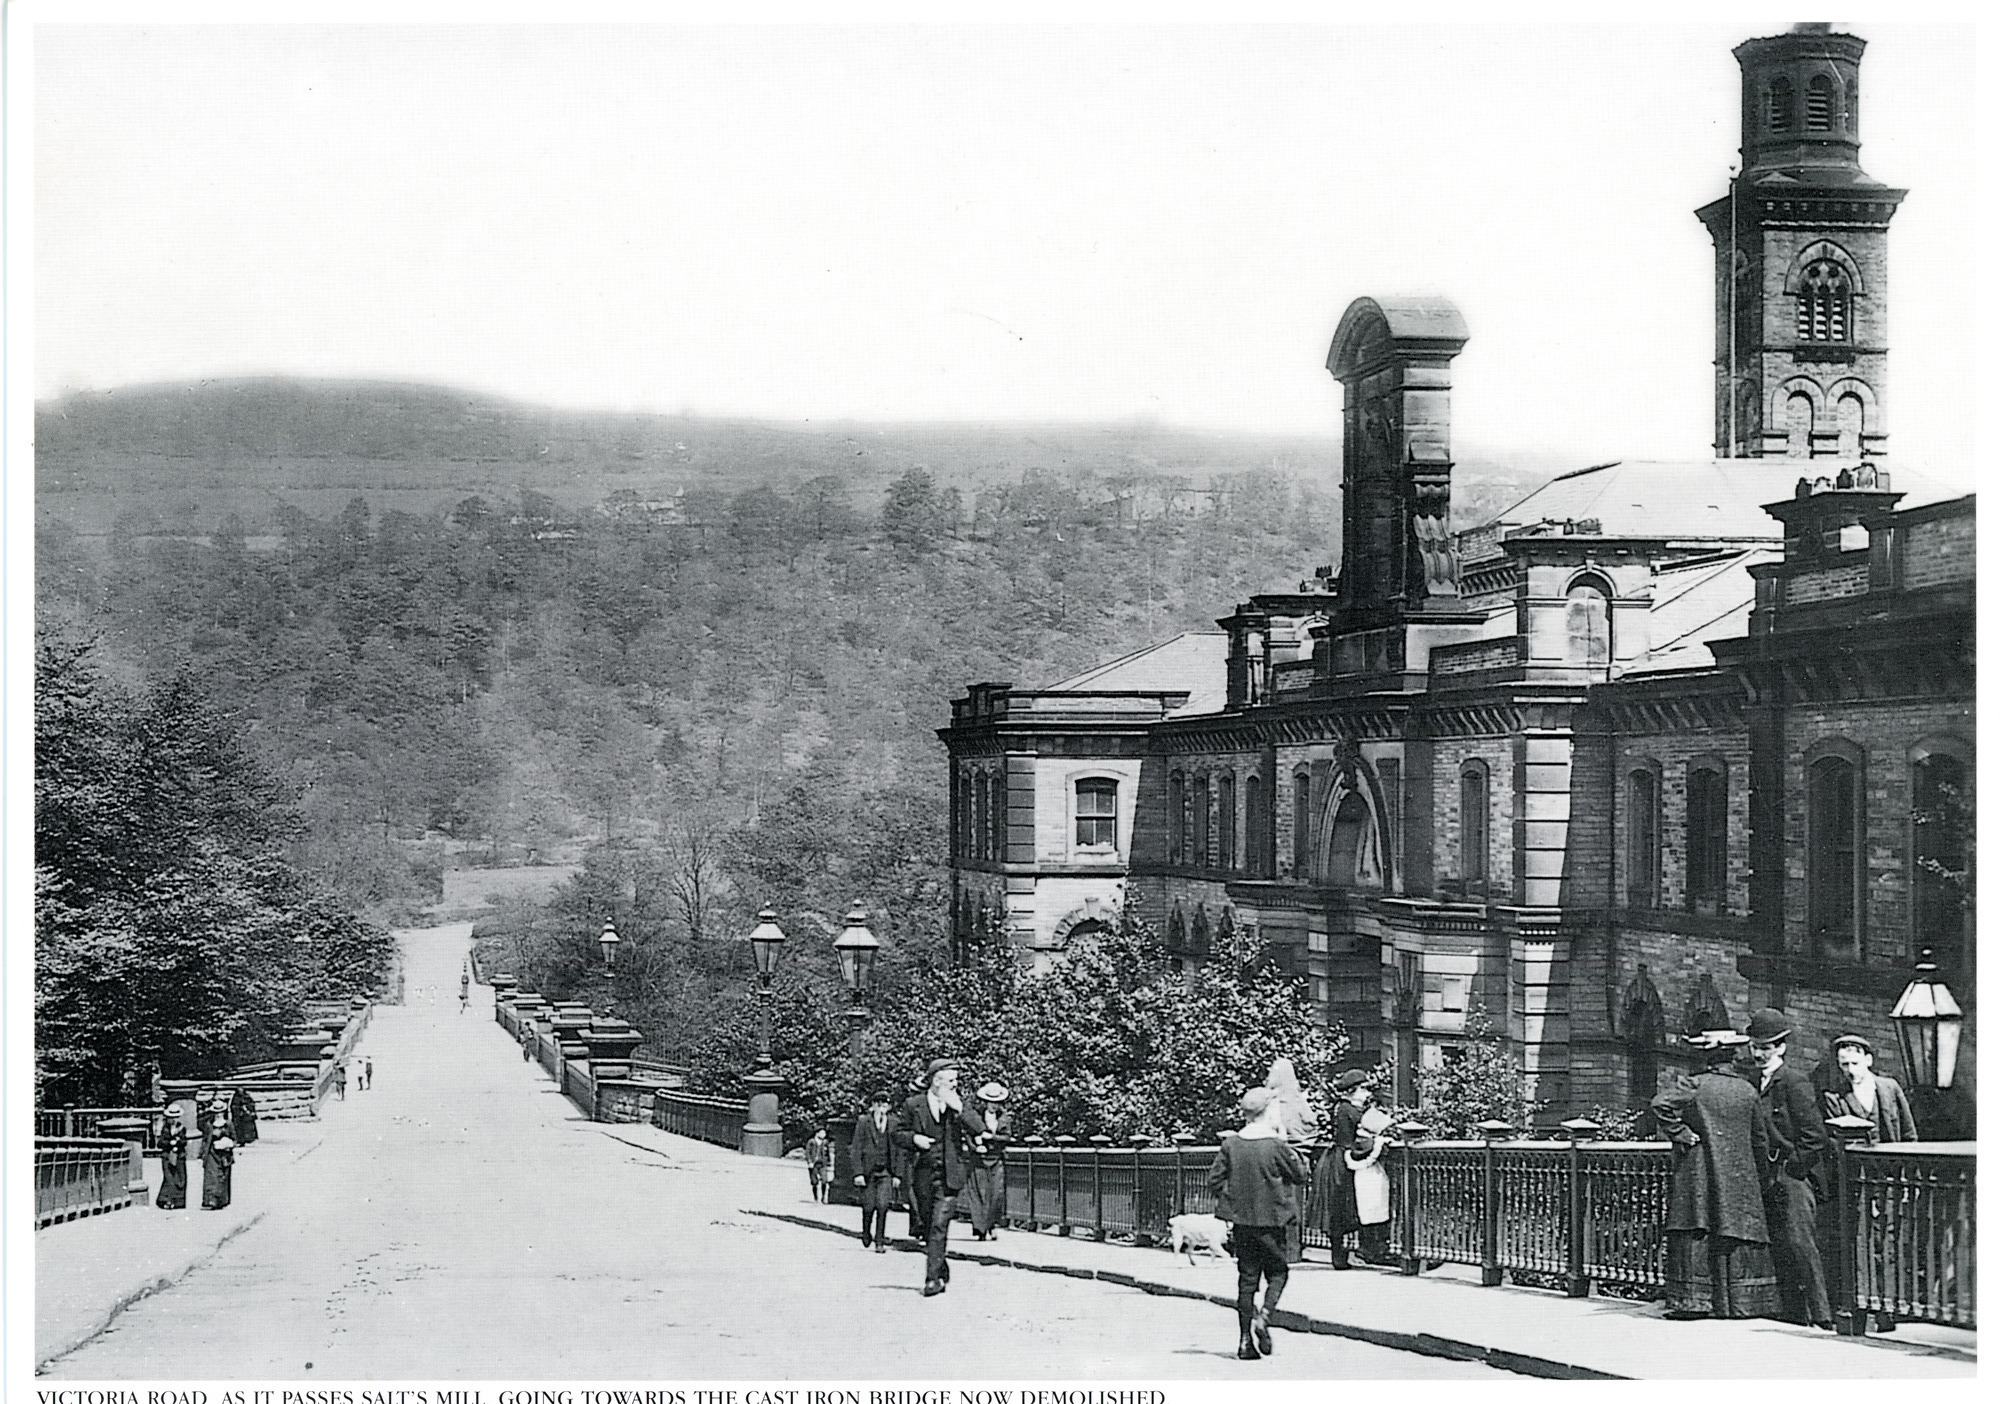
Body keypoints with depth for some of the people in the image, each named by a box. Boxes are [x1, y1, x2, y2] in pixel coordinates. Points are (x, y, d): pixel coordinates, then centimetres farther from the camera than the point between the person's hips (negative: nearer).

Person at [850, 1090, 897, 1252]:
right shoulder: (863, 1121, -1)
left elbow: (896, 1150, 11)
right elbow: (856, 1148, -3)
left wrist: (896, 1174, 6)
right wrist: (858, 1173, -10)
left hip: (885, 1172, 1)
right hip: (867, 1170, -1)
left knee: (883, 1206, -10)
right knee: (869, 1207, 2)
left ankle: (880, 1241, -2)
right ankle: (866, 1235, 28)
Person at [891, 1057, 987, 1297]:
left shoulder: (959, 1105, 4)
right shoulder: (913, 1105, 3)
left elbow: (978, 1130, -7)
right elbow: (896, 1134, 8)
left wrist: (958, 1108, -17)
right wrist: (914, 1138, -12)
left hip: (949, 1176, -2)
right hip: (923, 1174, 2)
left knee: (939, 1226, -11)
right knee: (929, 1227, 11)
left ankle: (933, 1277, -11)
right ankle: (941, 1268, 30)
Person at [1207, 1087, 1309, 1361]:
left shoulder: (1230, 1145, 0)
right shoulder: (1277, 1146, -12)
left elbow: (1214, 1179, 1)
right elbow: (1300, 1175, -1)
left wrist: (1230, 1205, 12)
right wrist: (1290, 1150, 7)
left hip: (1241, 1221, 4)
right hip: (1270, 1220, -4)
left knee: (1247, 1278, 9)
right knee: (1278, 1271, 12)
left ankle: (1245, 1340, 8)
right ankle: (1263, 1317, -12)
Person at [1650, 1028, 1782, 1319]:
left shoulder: (1693, 1086, -6)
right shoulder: (1748, 1091, 5)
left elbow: (1661, 1104, -22)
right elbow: (1762, 1140, 10)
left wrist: (1680, 1133, -11)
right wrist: (1762, 1180, 19)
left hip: (1698, 1177, -3)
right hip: (1740, 1180, 3)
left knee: (1695, 1236, -2)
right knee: (1740, 1239, 8)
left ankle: (1693, 1301, -6)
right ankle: (1743, 1301, 9)